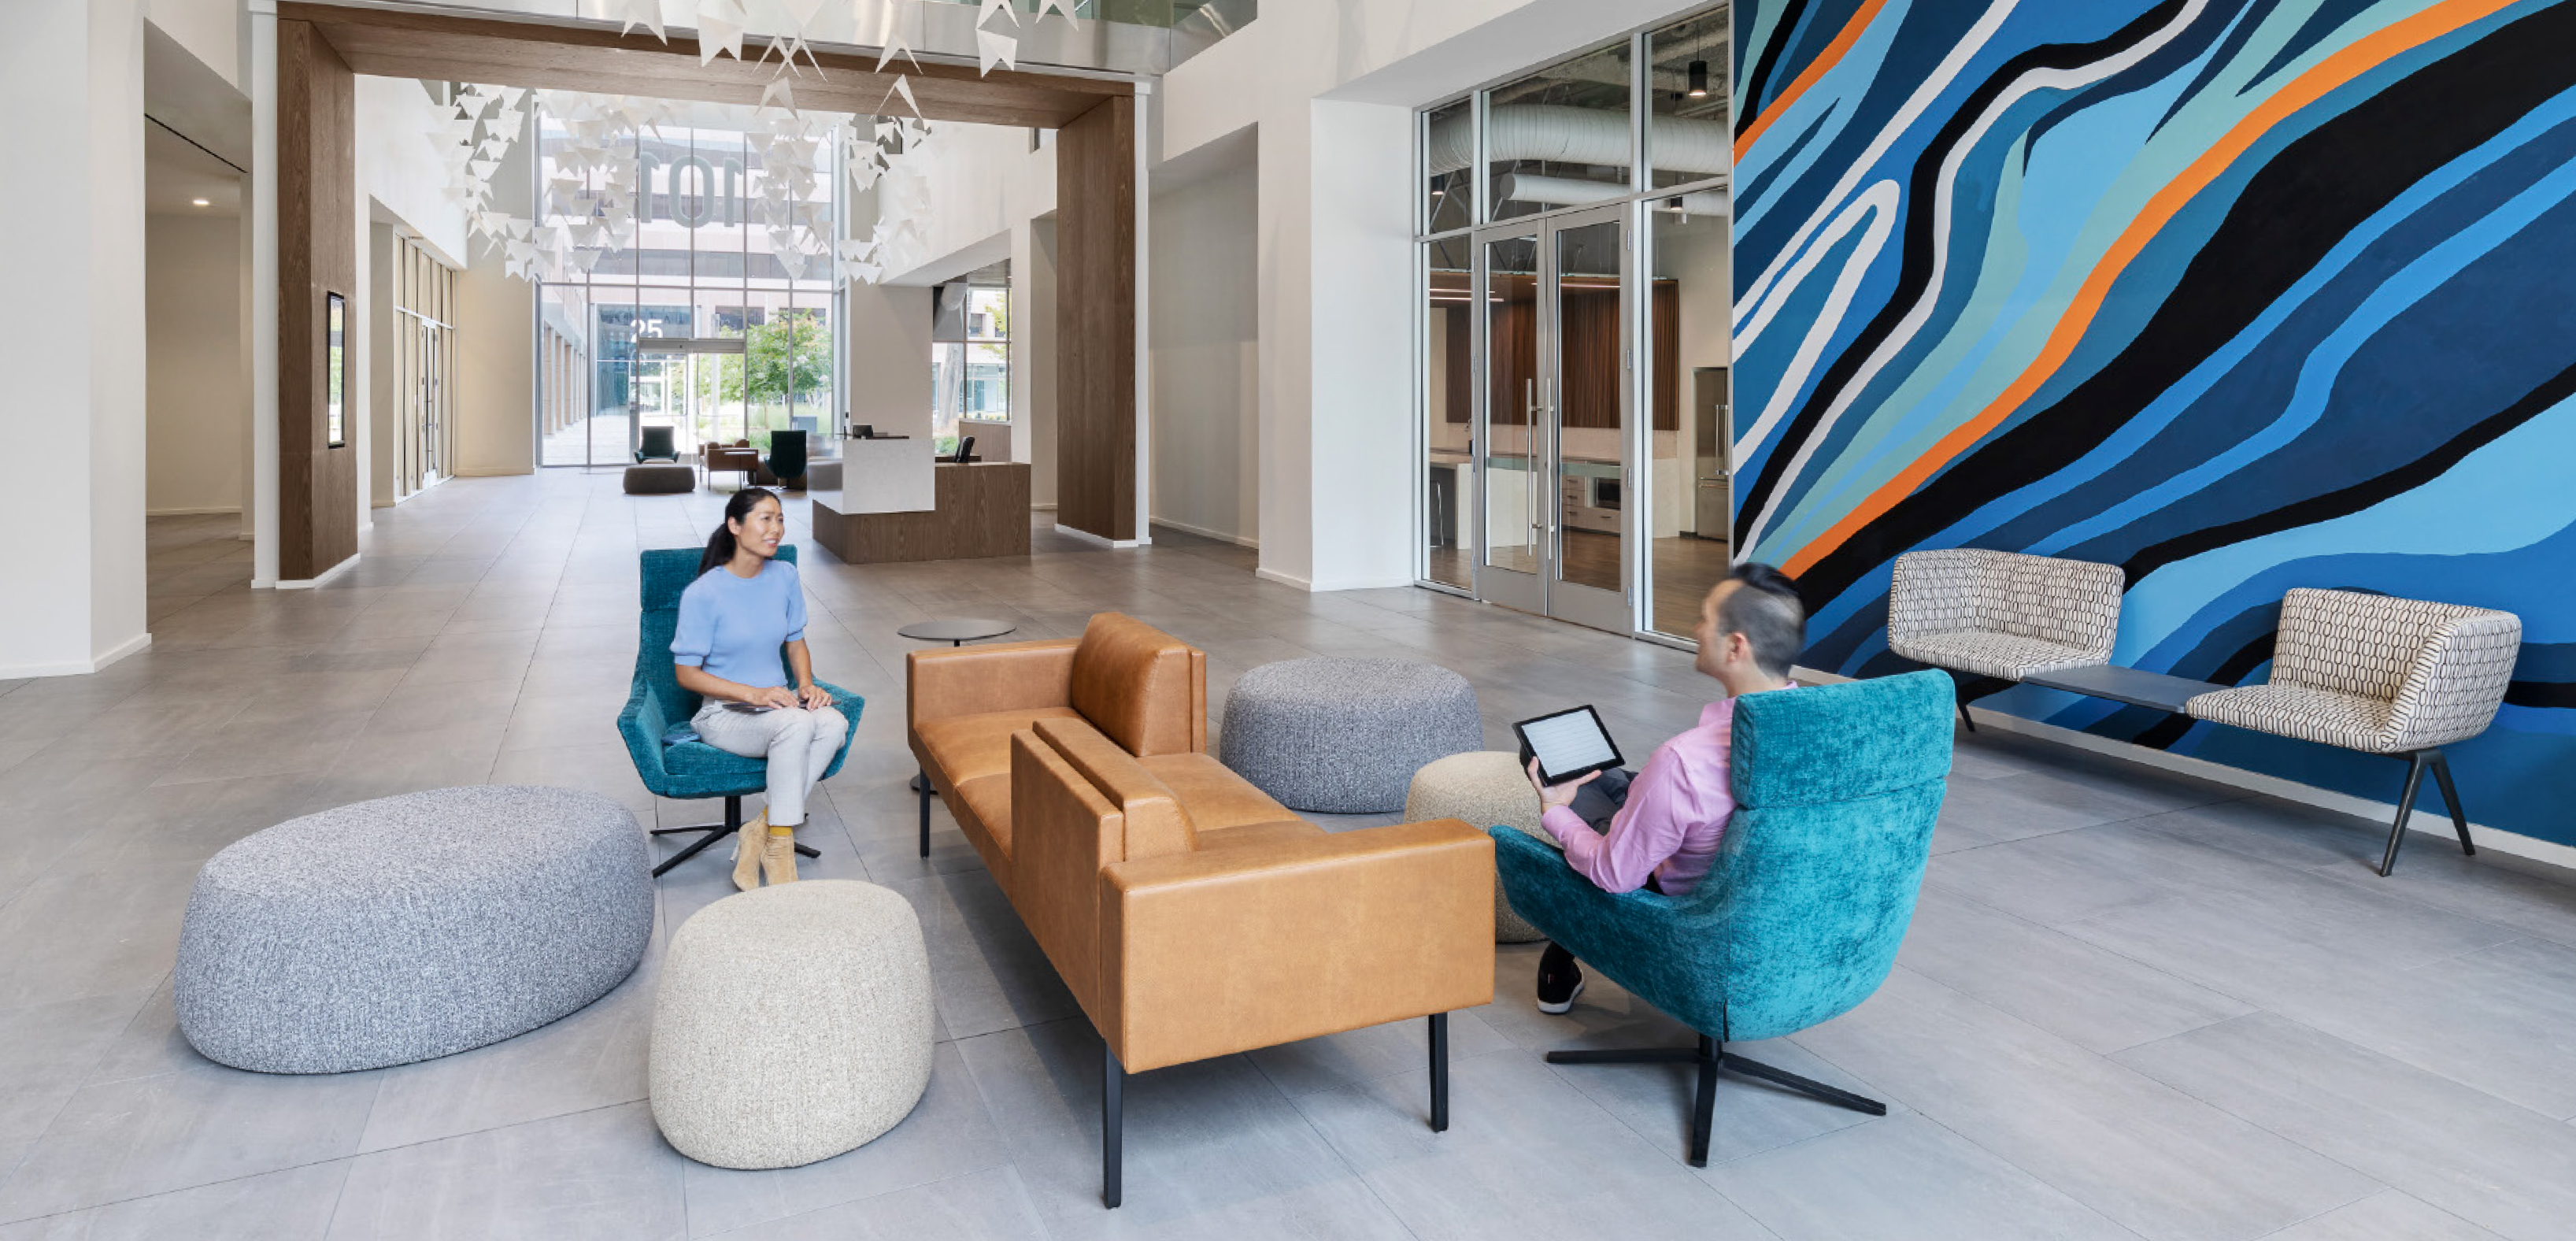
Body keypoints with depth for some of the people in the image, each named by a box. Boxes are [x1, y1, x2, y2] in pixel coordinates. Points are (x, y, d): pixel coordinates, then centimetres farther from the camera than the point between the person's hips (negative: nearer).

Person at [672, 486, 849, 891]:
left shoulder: (785, 577, 3)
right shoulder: (703, 594, -13)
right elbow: (687, 673, -9)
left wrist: (806, 684, -6)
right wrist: (754, 694, -21)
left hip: (778, 701, 5)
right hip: (724, 713, -5)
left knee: (834, 722, -29)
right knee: (796, 724, -36)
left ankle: (759, 831, -18)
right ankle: (780, 848, -24)